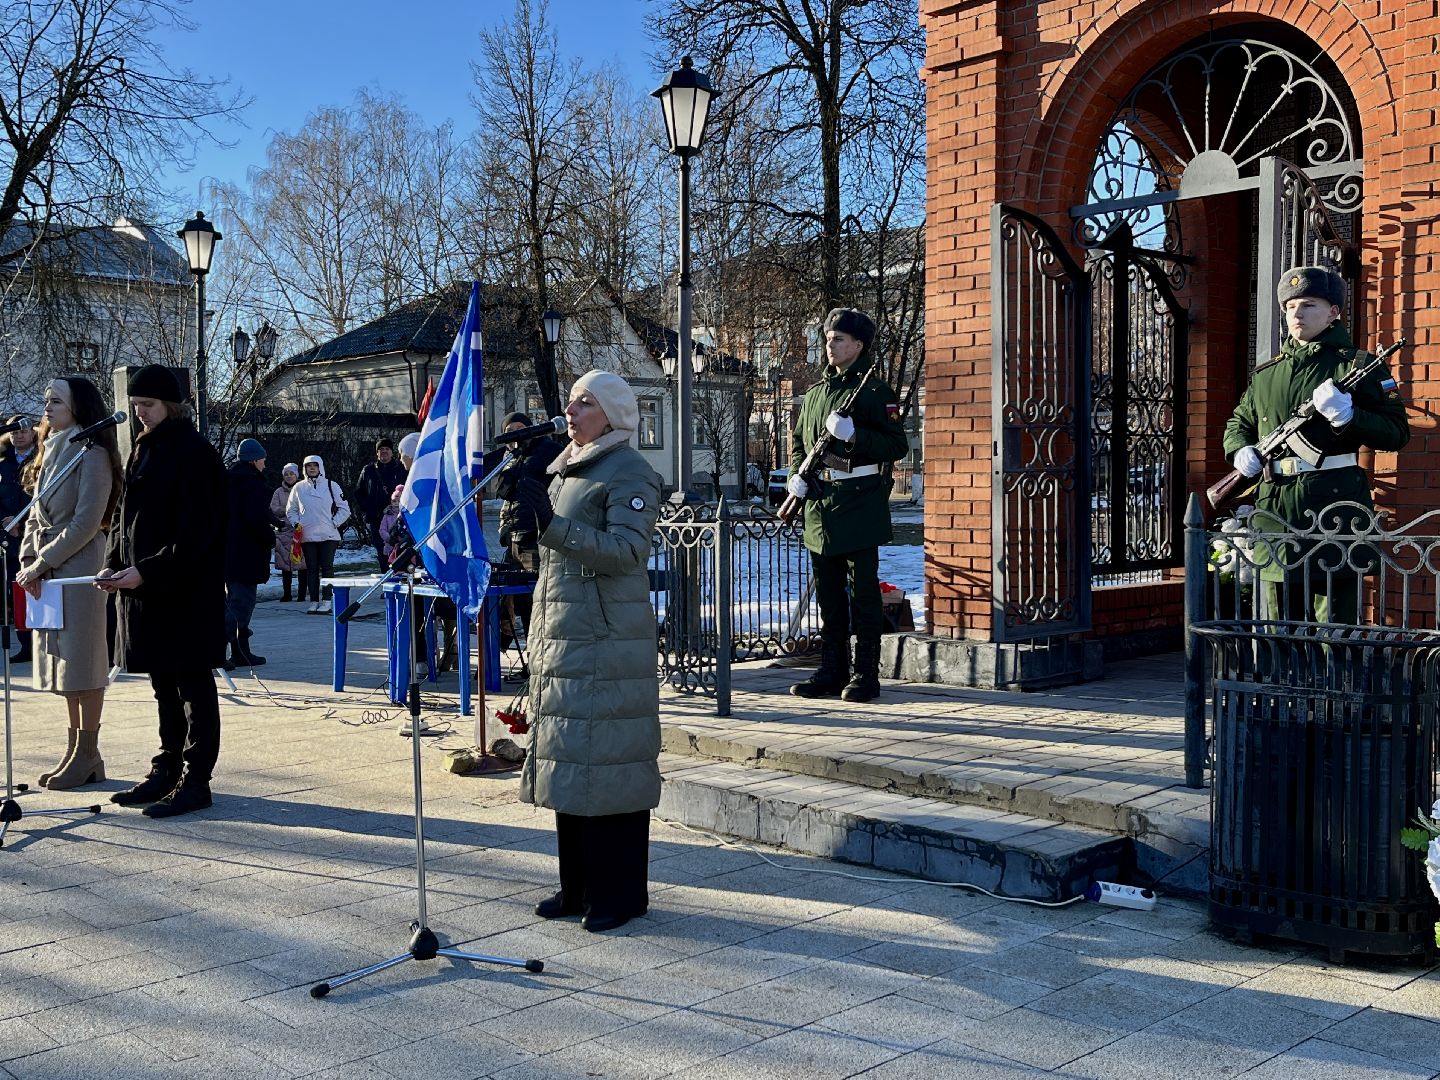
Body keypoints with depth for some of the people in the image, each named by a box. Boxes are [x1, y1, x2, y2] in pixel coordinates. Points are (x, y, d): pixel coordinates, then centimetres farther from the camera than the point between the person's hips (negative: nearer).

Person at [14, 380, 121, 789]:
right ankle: (77, 750, 16)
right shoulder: (53, 452, 15)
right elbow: (36, 514, 16)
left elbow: (86, 522, -16)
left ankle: (87, 754, 4)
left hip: (79, 566, -8)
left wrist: (42, 563, -14)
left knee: (81, 661, -3)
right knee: (63, 662, 10)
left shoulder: (92, 454, -10)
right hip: (47, 569, 8)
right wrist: (28, 561, 1)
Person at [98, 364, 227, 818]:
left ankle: (195, 779, 5)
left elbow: (196, 532, -17)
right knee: (164, 684, 14)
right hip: (144, 590, 8)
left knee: (192, 683, -1)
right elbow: (124, 514, 19)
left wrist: (146, 572, -20)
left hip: (187, 592, -8)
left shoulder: (194, 453, -12)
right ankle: (168, 769, 23)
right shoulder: (141, 450, 13)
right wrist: (114, 564, 4)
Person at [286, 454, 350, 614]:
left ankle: (326, 602, 1)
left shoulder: (331, 485, 2)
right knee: (311, 569, 4)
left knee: (327, 568, -3)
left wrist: (334, 523, -3)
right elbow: (290, 510, 17)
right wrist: (296, 524, 3)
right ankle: (314, 602, 9)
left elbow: (344, 509, 6)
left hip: (328, 535, -2)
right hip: (307, 536, 2)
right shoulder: (299, 487, 7)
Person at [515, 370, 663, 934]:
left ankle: (619, 893, 5)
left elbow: (627, 550, -22)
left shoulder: (630, 474, -7)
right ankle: (579, 886, 21)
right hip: (558, 632, 8)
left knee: (608, 762, -5)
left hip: (608, 639, -8)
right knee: (567, 758, 11)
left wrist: (553, 524, -26)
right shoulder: (564, 468, 18)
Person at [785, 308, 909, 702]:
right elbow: (798, 441, 24)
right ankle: (831, 671, 20)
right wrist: (796, 474, 5)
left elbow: (898, 446, -10)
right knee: (828, 594, 12)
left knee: (863, 592, -2)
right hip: (820, 507, 7)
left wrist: (854, 435, -21)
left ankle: (866, 675, 4)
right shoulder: (815, 393, 15)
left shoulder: (875, 391, -4)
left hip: (860, 505, -7)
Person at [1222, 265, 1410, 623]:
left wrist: (1347, 416, -19)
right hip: (1274, 506, 5)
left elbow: (1397, 432, -2)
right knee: (1282, 628, 12)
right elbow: (1239, 422, 29)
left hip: (1334, 503, -5)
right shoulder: (1266, 373, 16)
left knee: (1334, 618, -4)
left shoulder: (1355, 365, 1)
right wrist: (1240, 450, 7)